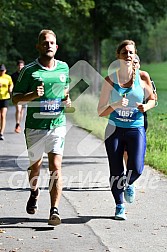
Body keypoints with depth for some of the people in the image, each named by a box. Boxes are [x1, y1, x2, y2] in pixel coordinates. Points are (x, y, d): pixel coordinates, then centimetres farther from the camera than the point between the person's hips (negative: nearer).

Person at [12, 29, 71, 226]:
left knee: (56, 167, -11)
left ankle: (54, 210, -13)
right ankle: (34, 192, 45)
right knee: (35, 165, 14)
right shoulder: (29, 70, -4)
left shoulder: (64, 67, 7)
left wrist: (67, 100, 4)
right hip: (35, 126, -1)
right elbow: (16, 97, -2)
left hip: (57, 124, 1)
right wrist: (33, 95, -21)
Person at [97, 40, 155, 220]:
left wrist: (146, 106, -8)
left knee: (136, 168, -16)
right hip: (114, 129, 0)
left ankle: (128, 184, 21)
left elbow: (152, 99, 15)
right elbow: (100, 112, -3)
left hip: (136, 129, 0)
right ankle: (119, 207, 23)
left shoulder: (142, 78, -2)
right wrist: (115, 106, -22)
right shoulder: (110, 80, -4)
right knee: (116, 172, 0)